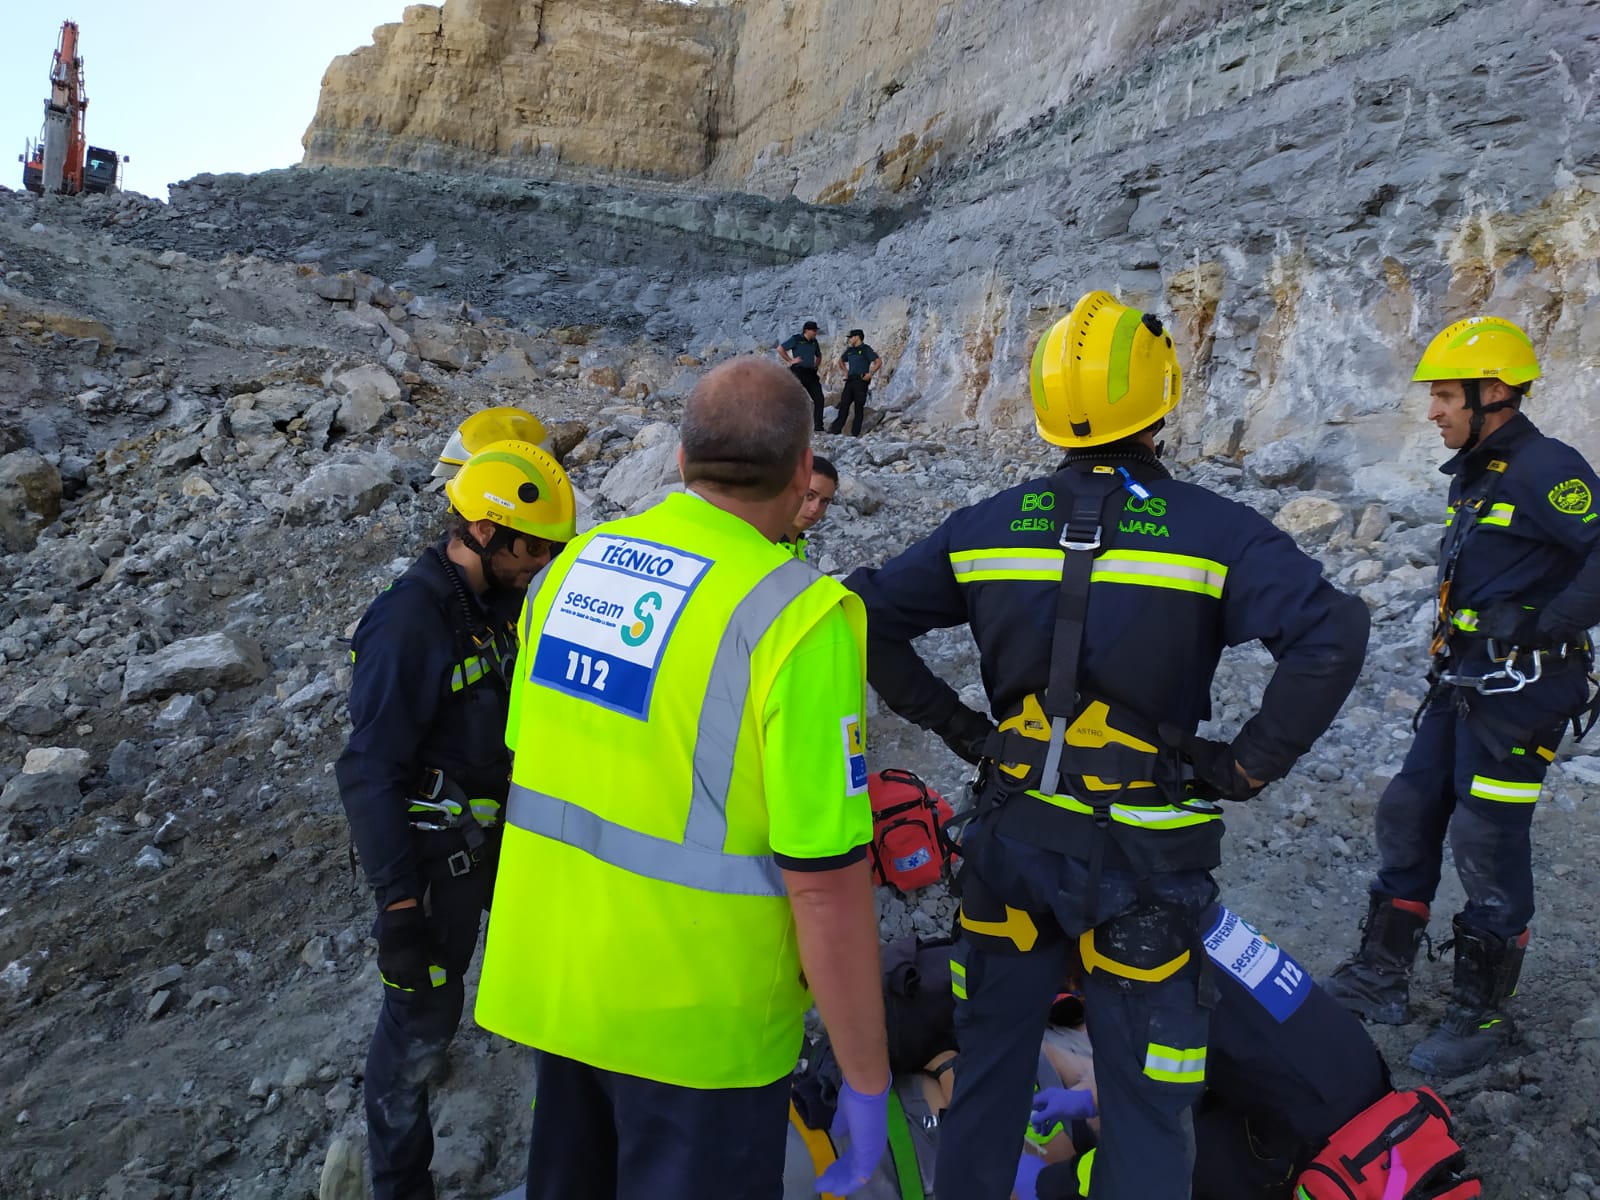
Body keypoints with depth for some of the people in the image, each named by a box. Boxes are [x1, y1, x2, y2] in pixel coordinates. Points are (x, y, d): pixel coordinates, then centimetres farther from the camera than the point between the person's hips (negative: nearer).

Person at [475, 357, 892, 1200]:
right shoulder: (794, 617, -21)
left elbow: (530, 761, 9)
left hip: (550, 980, 6)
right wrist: (866, 1079, -10)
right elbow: (825, 880, -21)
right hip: (693, 1017, -6)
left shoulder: (573, 565, -1)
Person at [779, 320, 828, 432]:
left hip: (811, 373, 6)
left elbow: (819, 356, 33)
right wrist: (790, 361, -8)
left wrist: (816, 365, 16)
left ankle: (818, 427, 5)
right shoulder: (796, 339, -2)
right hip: (798, 371, -6)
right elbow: (780, 349, -6)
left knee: (819, 399, 0)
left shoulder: (814, 342, 16)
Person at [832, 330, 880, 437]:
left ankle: (855, 432, 0)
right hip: (850, 380, 6)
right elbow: (841, 360, 34)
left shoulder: (866, 349, -4)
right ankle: (836, 429, 0)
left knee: (859, 407, -3)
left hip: (861, 381, -6)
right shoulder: (849, 350, 16)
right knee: (843, 405, 1)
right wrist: (845, 371, 19)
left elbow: (878, 361, -11)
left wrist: (870, 374, -14)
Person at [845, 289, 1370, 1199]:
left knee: (990, 1063, 21)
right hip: (1142, 850, -3)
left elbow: (869, 617, 2)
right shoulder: (1212, 529, -11)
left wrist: (957, 726, 5)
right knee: (1145, 1098, 13)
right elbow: (1331, 633, -22)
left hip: (1011, 831, 3)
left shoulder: (991, 524, -1)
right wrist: (1252, 765, -11)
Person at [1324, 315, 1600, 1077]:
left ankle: (1483, 1013, 12)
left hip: (1521, 689, -9)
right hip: (1463, 684, 10)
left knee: (1487, 844, -3)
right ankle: (1381, 978, 21)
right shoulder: (1476, 475, 14)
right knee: (1406, 816, 11)